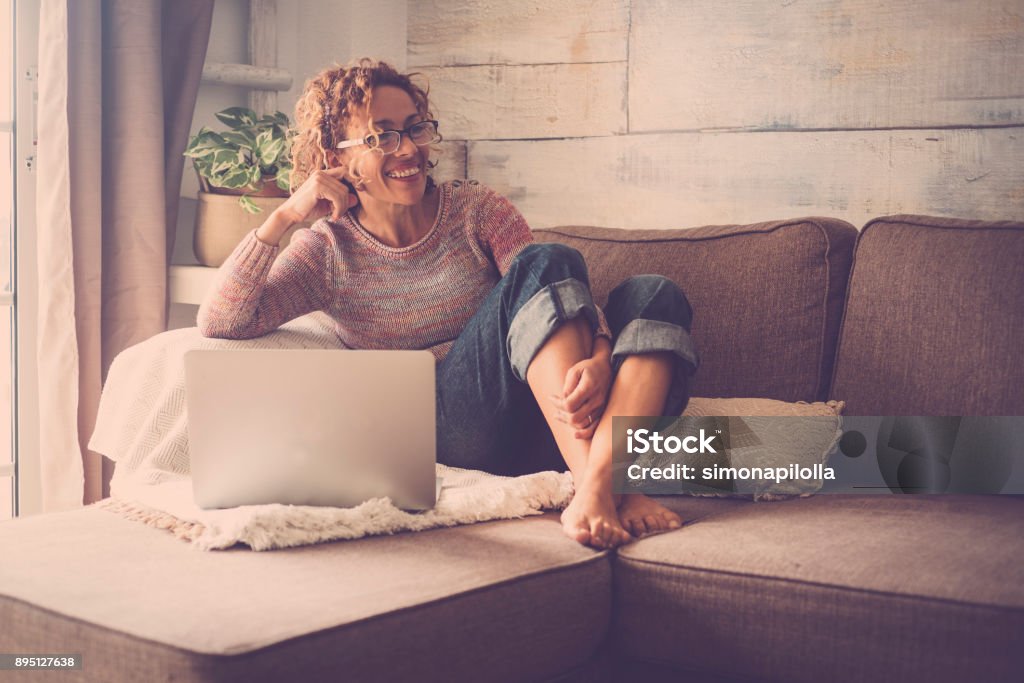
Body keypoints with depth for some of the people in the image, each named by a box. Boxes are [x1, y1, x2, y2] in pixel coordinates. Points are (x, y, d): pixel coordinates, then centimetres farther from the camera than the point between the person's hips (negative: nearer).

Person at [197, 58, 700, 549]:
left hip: (548, 423, 3)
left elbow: (564, 298, -5)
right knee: (547, 261, -24)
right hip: (456, 433, -3)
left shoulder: (476, 210, 9)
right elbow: (219, 323, -4)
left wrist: (597, 359, -27)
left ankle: (602, 484, -42)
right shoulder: (329, 251, 8)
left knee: (654, 295, -20)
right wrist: (285, 215, -9)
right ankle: (590, 484, -38)